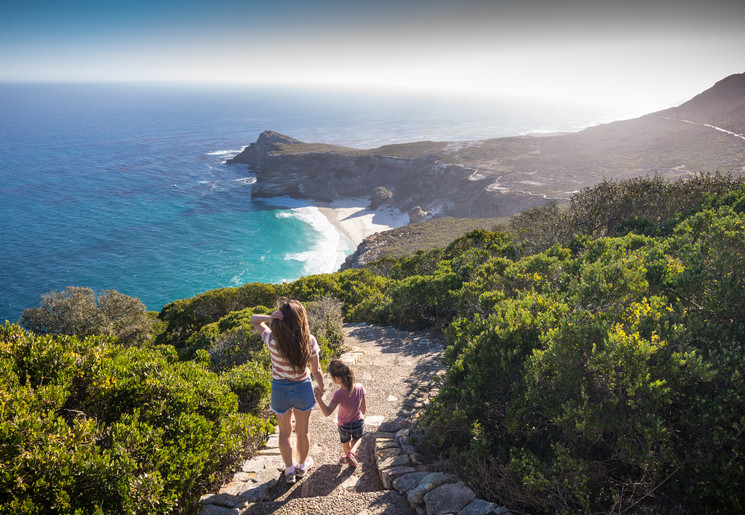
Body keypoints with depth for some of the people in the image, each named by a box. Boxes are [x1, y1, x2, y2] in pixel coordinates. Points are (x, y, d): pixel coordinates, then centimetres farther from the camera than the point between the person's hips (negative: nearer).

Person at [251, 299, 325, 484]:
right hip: (303, 388, 1)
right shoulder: (309, 341, -22)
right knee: (302, 431, 24)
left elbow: (253, 319, -8)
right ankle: (302, 466, 47)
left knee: (285, 432, 23)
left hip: (280, 389, 0)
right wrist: (320, 387, 10)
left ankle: (289, 470, 41)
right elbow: (316, 371, -10)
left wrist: (269, 317, -27)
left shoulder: (272, 340, -24)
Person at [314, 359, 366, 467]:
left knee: (345, 442, 31)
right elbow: (364, 406, -7)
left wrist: (318, 397, -47)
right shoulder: (360, 388, -22)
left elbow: (327, 412, -39)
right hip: (359, 423, 2)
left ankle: (349, 457, 53)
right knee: (357, 438, 34)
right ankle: (351, 453, 11)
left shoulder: (339, 394, -32)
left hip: (344, 426, -2)